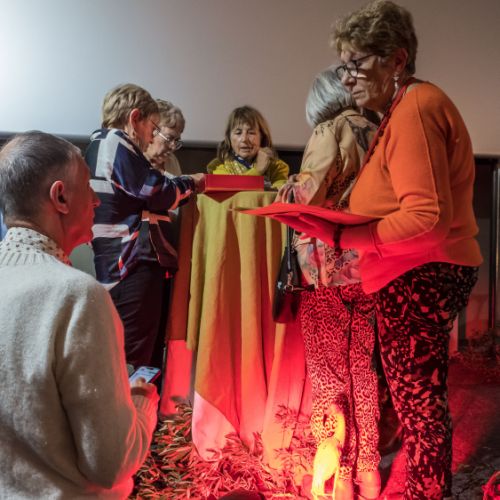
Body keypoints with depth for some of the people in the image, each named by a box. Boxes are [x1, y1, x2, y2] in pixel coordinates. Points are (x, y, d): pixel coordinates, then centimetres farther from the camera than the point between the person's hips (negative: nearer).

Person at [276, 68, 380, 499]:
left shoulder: (331, 130, -6)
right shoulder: (377, 132, 10)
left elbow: (311, 195, -15)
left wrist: (289, 188, 5)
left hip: (329, 263, -6)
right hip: (372, 264, 6)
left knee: (329, 371, 2)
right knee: (365, 367, 13)